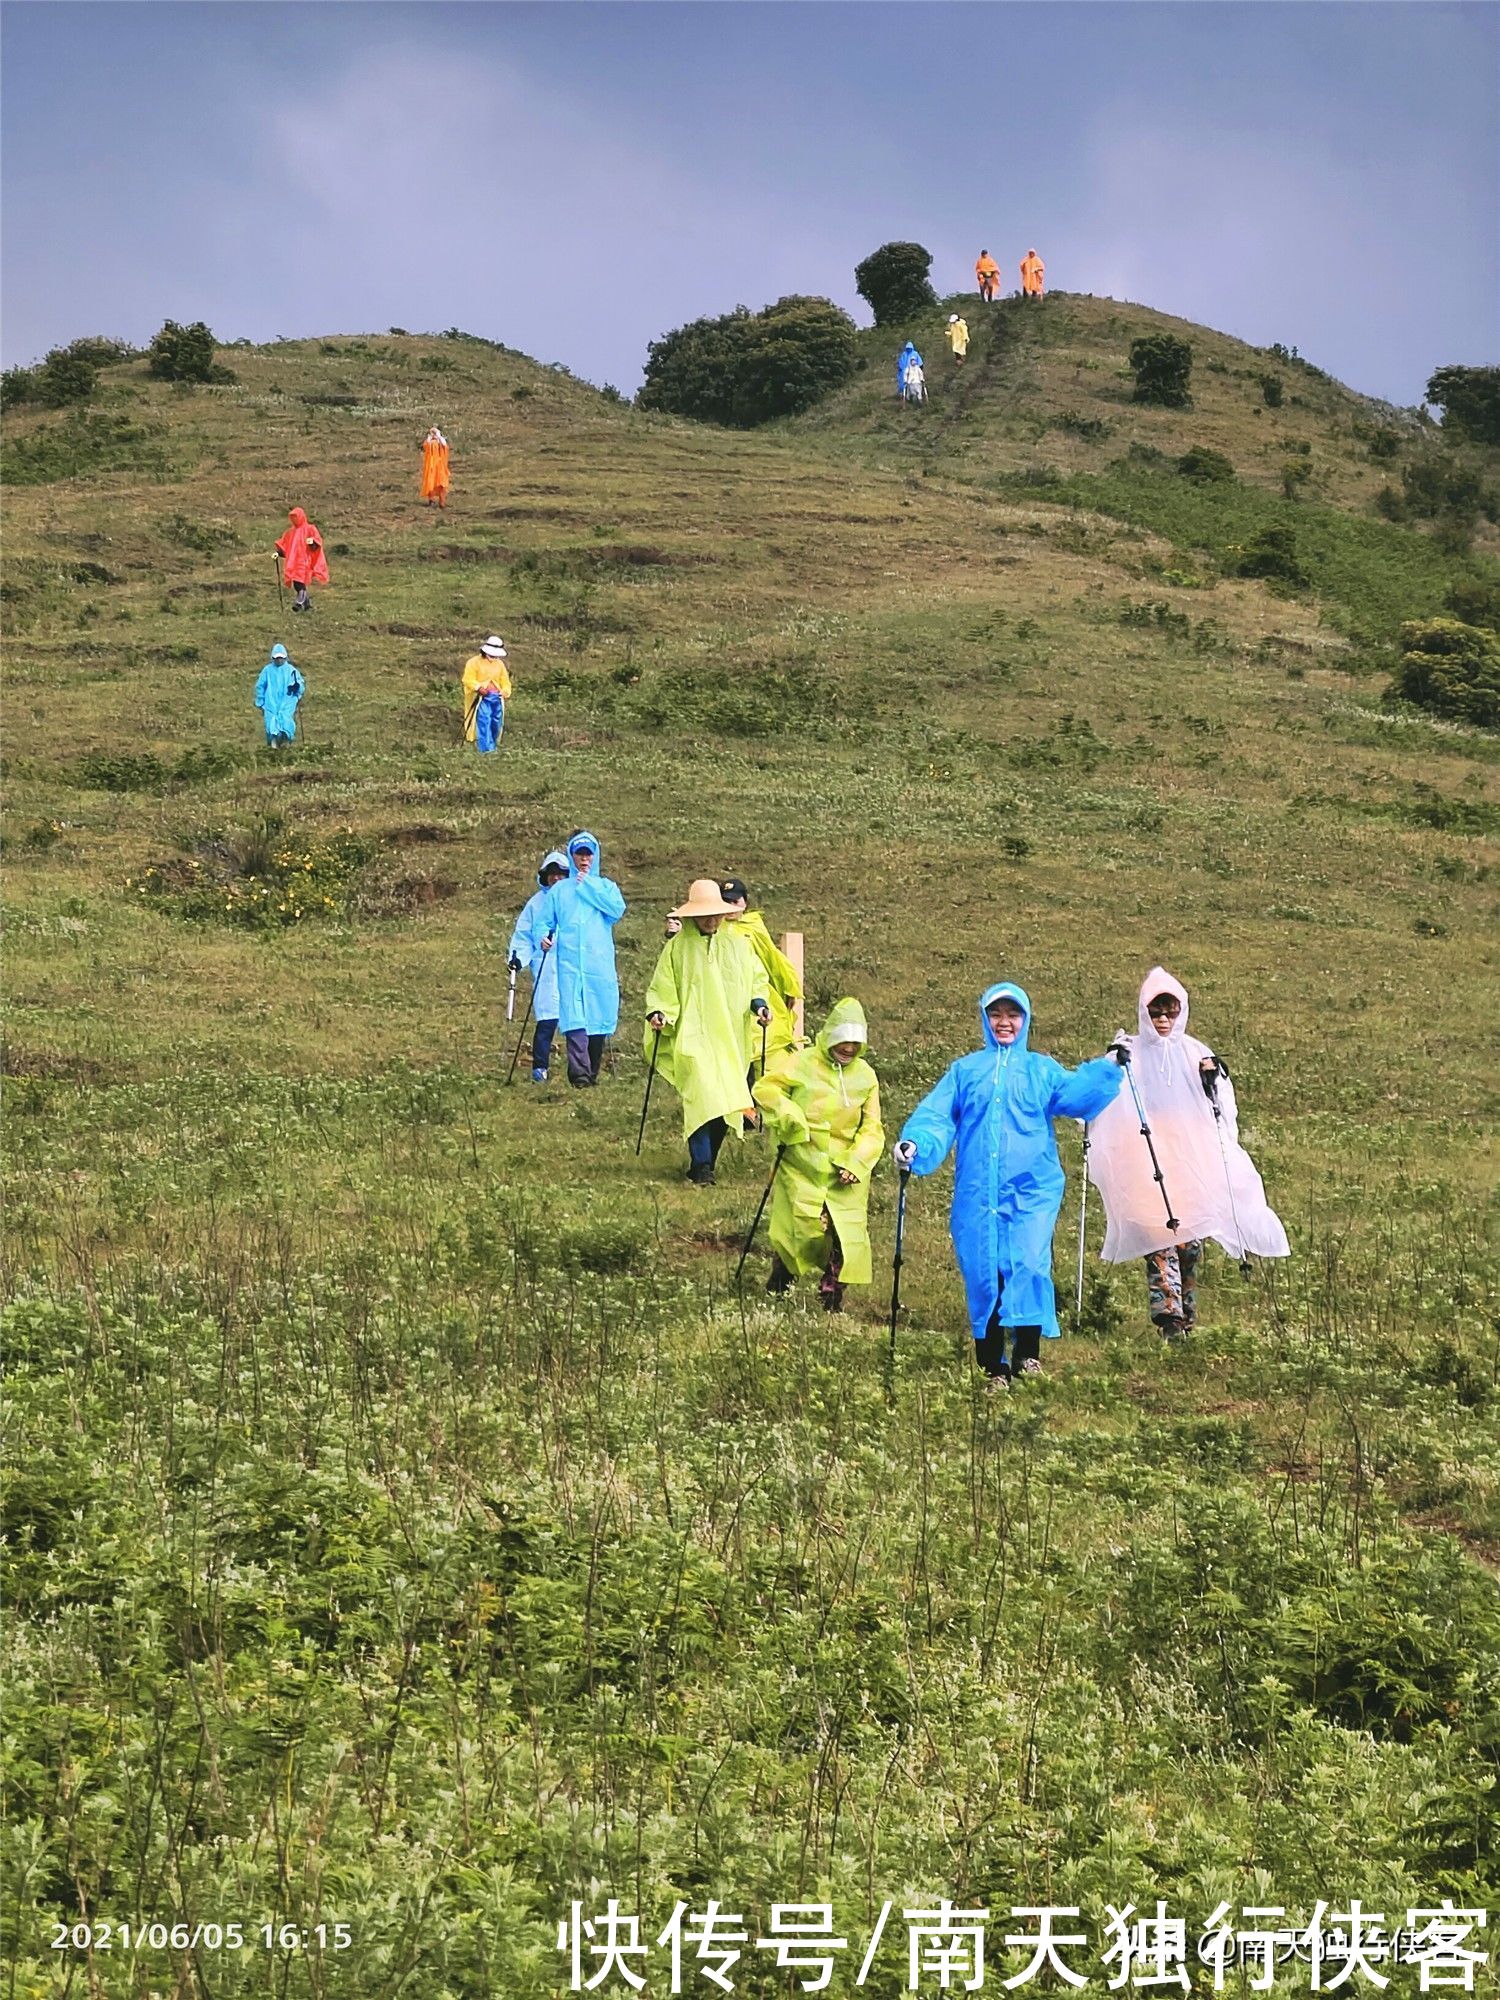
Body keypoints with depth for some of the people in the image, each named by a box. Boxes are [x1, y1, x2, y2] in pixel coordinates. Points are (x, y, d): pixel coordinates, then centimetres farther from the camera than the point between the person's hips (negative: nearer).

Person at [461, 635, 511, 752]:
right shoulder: (474, 662, -2)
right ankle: (485, 748, -19)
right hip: (482, 698, -6)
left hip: (497, 697, 6)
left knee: (497, 723, 3)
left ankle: (493, 746, 16)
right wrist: (478, 687, -26)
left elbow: (505, 681, 17)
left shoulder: (500, 664, 15)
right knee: (484, 722, -16)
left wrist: (506, 692, -3)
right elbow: (468, 679, -9)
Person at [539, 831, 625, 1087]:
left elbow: (617, 910, -6)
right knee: (574, 1018, -15)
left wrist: (589, 886, -4)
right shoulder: (559, 890, 16)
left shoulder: (605, 886, 14)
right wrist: (545, 937, -6)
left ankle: (591, 1074, 13)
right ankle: (579, 1075, -25)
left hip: (600, 963, 1)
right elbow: (545, 921, 16)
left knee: (599, 1018, 2)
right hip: (570, 964, -1)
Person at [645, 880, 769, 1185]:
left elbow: (753, 981, 17)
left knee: (724, 1103, 4)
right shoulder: (677, 947, 2)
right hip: (693, 1036, -4)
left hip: (729, 1037, 4)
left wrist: (758, 1004, -2)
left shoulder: (737, 945, 9)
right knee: (701, 1097, -18)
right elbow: (661, 989, 5)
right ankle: (701, 1168, -17)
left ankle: (706, 1163, 17)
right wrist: (657, 1013, -13)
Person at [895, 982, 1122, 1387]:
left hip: (1032, 1190, -1)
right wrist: (915, 1144, -14)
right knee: (983, 1274, 0)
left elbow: (1071, 1092, -4)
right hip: (978, 1192, 1)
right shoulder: (965, 1071, 17)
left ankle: (1027, 1351, -11)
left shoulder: (1041, 1069, 15)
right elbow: (937, 1116, 5)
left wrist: (1107, 1066, -17)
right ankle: (991, 1365, 8)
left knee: (1030, 1265, -19)